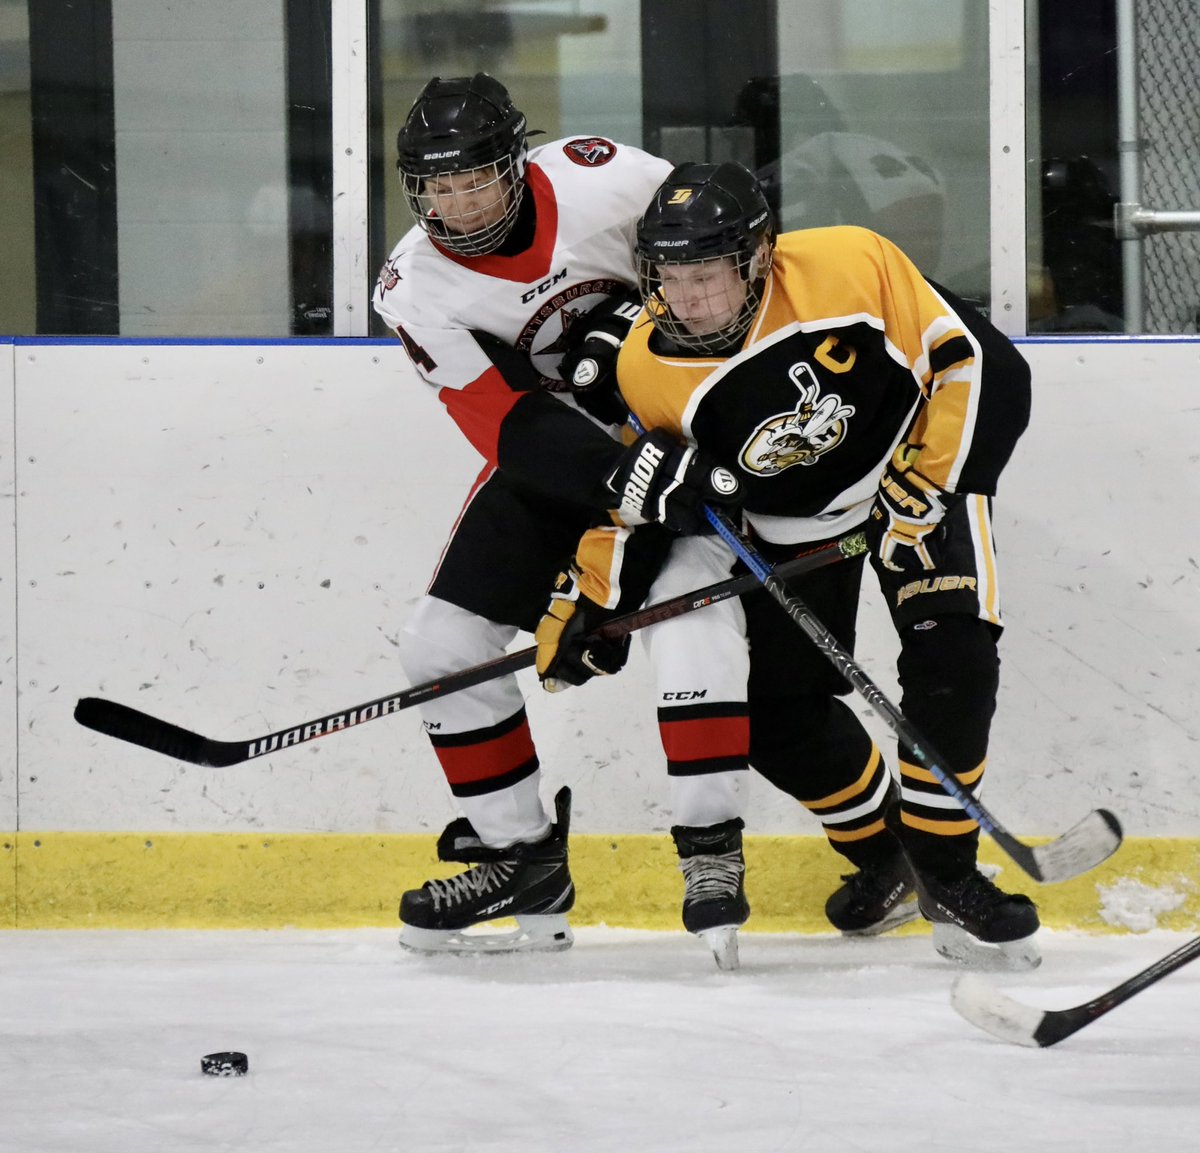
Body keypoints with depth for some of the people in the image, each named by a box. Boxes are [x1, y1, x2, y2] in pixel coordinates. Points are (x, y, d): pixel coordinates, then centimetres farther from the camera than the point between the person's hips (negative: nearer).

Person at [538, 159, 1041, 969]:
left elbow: (977, 363, -23)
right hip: (790, 526, 3)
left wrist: (922, 488, -25)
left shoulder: (850, 267, -32)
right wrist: (595, 602, -12)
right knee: (780, 717, -4)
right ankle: (880, 846, 24)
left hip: (915, 468, -3)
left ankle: (945, 870, -6)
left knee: (949, 659, -21)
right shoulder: (648, 370, -23)